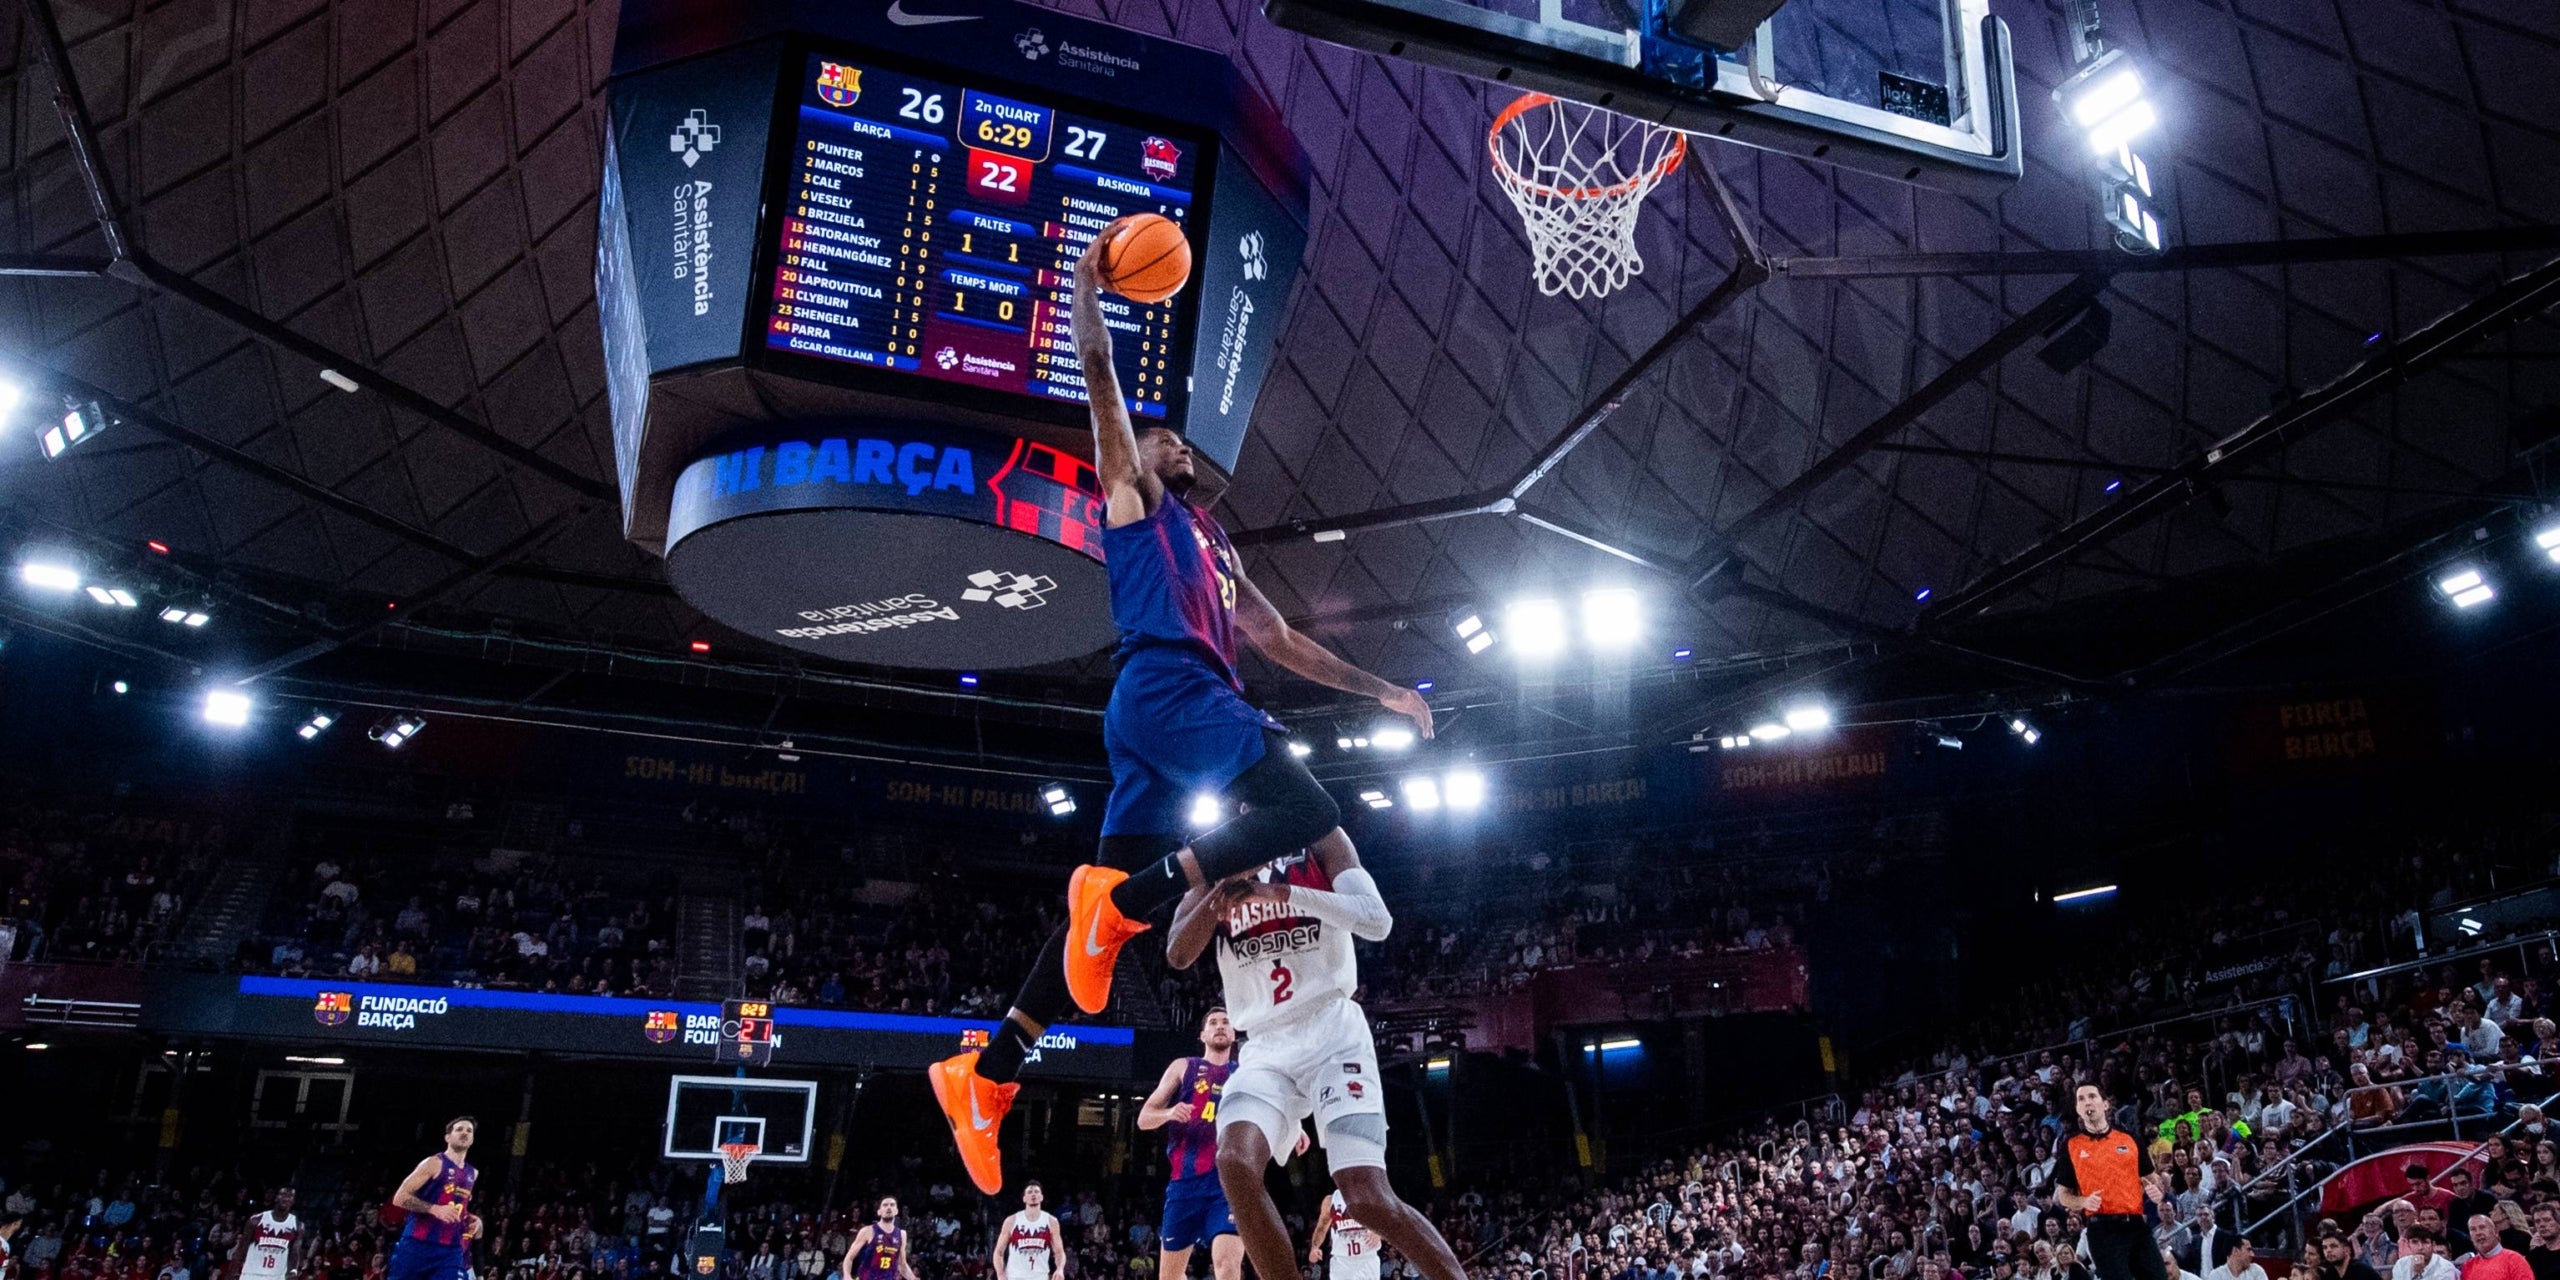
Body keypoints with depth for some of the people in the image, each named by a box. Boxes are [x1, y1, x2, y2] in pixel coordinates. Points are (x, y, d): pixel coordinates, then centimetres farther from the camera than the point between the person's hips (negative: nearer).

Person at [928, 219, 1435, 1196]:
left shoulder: (1218, 555, 35)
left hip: (1180, 702, 8)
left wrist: (1378, 690, 28)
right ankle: (1127, 896, -22)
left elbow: (1283, 642, 33)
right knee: (1308, 815, -20)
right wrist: (1088, 283, 10)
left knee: (1118, 896, 1)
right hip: (1167, 687, -8)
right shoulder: (1133, 493, 15)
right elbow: (1099, 376, 5)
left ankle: (988, 1071, 2)